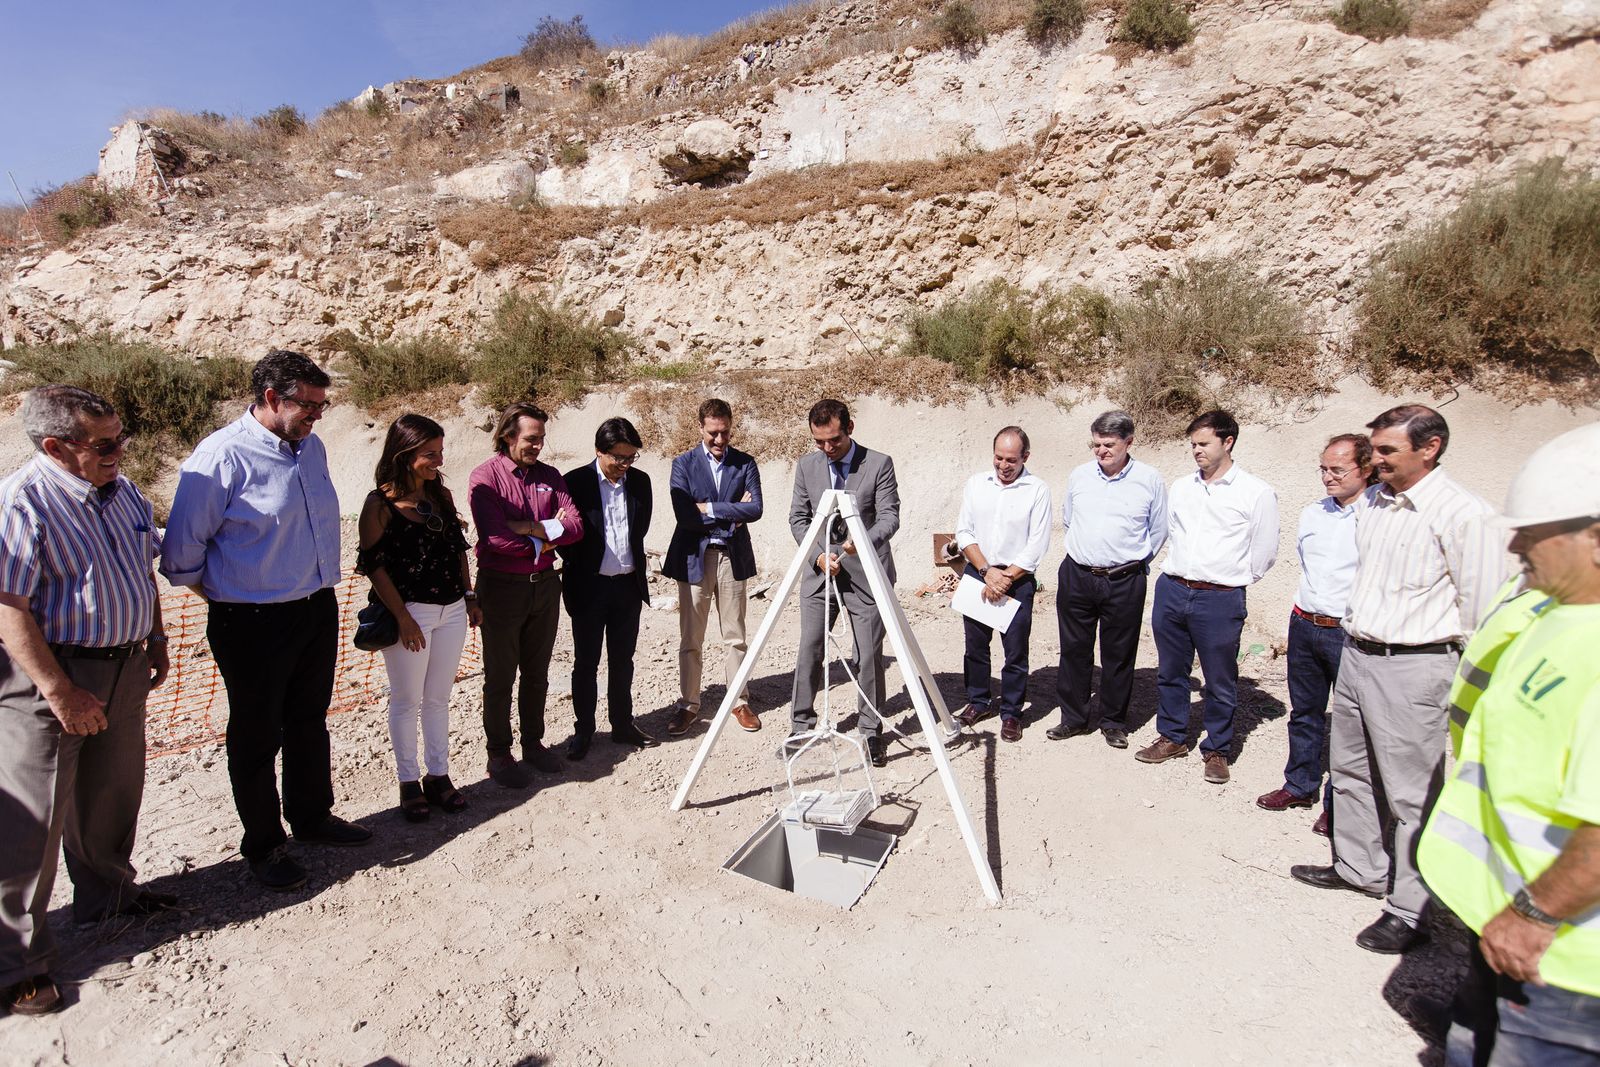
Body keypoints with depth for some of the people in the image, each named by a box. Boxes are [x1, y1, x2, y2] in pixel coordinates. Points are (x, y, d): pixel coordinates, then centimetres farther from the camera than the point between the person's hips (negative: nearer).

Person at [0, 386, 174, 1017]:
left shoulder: (121, 490, 4)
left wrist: (155, 640, 16)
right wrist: (60, 692, -22)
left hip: (123, 665, 7)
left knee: (112, 793, 21)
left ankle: (108, 894, 43)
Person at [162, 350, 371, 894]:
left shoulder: (312, 447, 4)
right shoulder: (222, 456, -17)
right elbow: (182, 552, -11)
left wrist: (321, 591, 14)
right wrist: (231, 601, 0)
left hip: (319, 611, 6)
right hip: (253, 624, -6)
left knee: (310, 723, 21)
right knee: (257, 736, 11)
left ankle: (312, 817, 40)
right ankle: (263, 844, 30)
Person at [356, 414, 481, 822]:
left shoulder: (442, 495, 5)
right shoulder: (381, 504, -10)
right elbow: (374, 565, -11)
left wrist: (469, 597, 10)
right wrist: (403, 617, -13)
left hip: (451, 610, 5)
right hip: (410, 613, -5)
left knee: (439, 699, 13)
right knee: (406, 701, 8)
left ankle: (438, 776, 25)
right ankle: (409, 782, 22)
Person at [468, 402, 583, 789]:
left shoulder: (550, 476, 5)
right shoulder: (485, 476, -10)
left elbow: (575, 526, -6)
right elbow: (496, 539, -20)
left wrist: (530, 528, -18)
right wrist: (548, 534, -11)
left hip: (544, 583, 5)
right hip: (502, 587, -4)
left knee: (536, 673, 16)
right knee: (500, 677, 9)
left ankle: (533, 743, 32)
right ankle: (499, 754, 23)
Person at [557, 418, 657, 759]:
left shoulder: (640, 481, 2)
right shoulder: (575, 482, -10)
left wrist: (636, 568, 12)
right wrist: (579, 567, -1)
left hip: (628, 585, 4)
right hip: (589, 587, -3)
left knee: (622, 661, 14)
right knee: (586, 663, 8)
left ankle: (622, 725, 27)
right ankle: (584, 731, 22)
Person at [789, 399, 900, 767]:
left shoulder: (879, 464, -5)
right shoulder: (806, 465, 5)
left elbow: (889, 517, -11)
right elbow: (797, 517, 7)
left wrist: (863, 542, -31)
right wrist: (818, 554, -8)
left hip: (866, 574, -3)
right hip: (819, 572, 3)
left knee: (870, 656, 3)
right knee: (808, 651, 5)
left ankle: (871, 731, 17)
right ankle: (801, 725, 21)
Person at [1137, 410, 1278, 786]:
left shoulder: (1256, 493, -5)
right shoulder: (1181, 487, 9)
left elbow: (1264, 552, 1)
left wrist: (1230, 580, 8)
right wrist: (1179, 573, 15)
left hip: (1220, 599, -4)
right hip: (1171, 591, 5)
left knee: (1220, 682, 7)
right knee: (1170, 672, 15)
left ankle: (1216, 751, 25)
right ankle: (1173, 737, 32)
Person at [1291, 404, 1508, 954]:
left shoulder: (1462, 513, -14)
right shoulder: (1370, 503, 8)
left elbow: (1481, 608, -12)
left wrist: (1466, 680, -6)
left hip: (1412, 666, -8)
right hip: (1354, 654, 8)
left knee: (1413, 792, 2)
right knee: (1350, 770, 19)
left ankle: (1411, 910, 16)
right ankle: (1360, 867, 37)